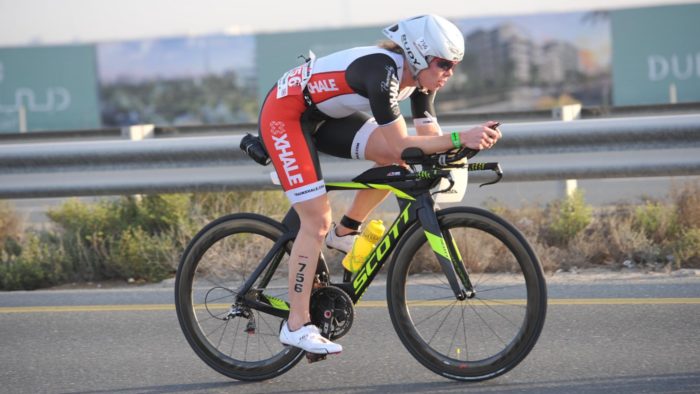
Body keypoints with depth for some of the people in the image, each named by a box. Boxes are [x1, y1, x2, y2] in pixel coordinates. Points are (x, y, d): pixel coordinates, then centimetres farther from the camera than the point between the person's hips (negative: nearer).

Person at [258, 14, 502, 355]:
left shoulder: (416, 77, -4)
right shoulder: (383, 71, -31)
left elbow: (430, 138, -2)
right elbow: (401, 144, -33)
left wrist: (473, 140, -18)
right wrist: (459, 139, -37)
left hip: (322, 117, 9)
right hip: (285, 115, -9)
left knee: (394, 159, -9)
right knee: (317, 221, -13)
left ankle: (345, 232, 10)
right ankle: (296, 327, -7)